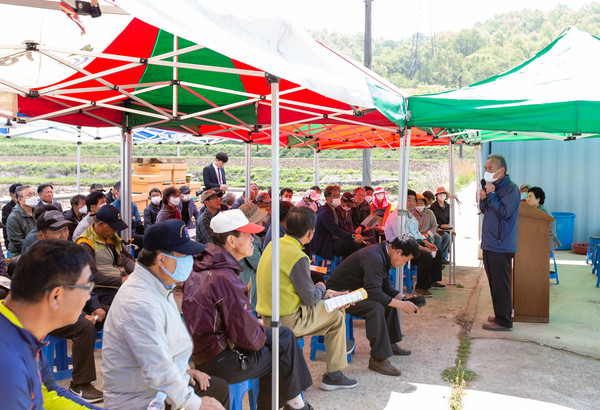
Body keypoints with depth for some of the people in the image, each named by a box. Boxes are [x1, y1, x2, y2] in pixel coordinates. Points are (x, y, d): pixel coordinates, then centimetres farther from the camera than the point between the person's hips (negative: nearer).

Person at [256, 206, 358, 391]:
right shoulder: (298, 257, -23)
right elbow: (309, 298, -16)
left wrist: (326, 294, 14)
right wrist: (321, 288, 7)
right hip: (286, 322, -9)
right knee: (337, 317, 7)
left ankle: (339, 346, 41)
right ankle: (333, 376, 16)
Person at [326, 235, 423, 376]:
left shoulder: (384, 256, 5)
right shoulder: (374, 257, -27)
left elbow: (386, 286, 14)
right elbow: (374, 293, -31)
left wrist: (404, 299, 0)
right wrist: (401, 305, -23)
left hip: (355, 289, 11)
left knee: (390, 299, 14)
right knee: (376, 307, -30)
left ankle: (390, 343, 23)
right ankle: (378, 359, -22)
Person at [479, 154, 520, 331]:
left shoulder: (511, 189, -12)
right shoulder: (493, 186, 15)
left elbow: (505, 212, -22)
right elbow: (484, 210, 20)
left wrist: (491, 195, -15)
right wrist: (483, 199, 0)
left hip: (501, 245, -9)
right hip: (489, 244, 9)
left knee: (501, 284, -4)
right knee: (494, 282, 16)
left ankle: (504, 321, 4)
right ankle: (499, 315, 28)